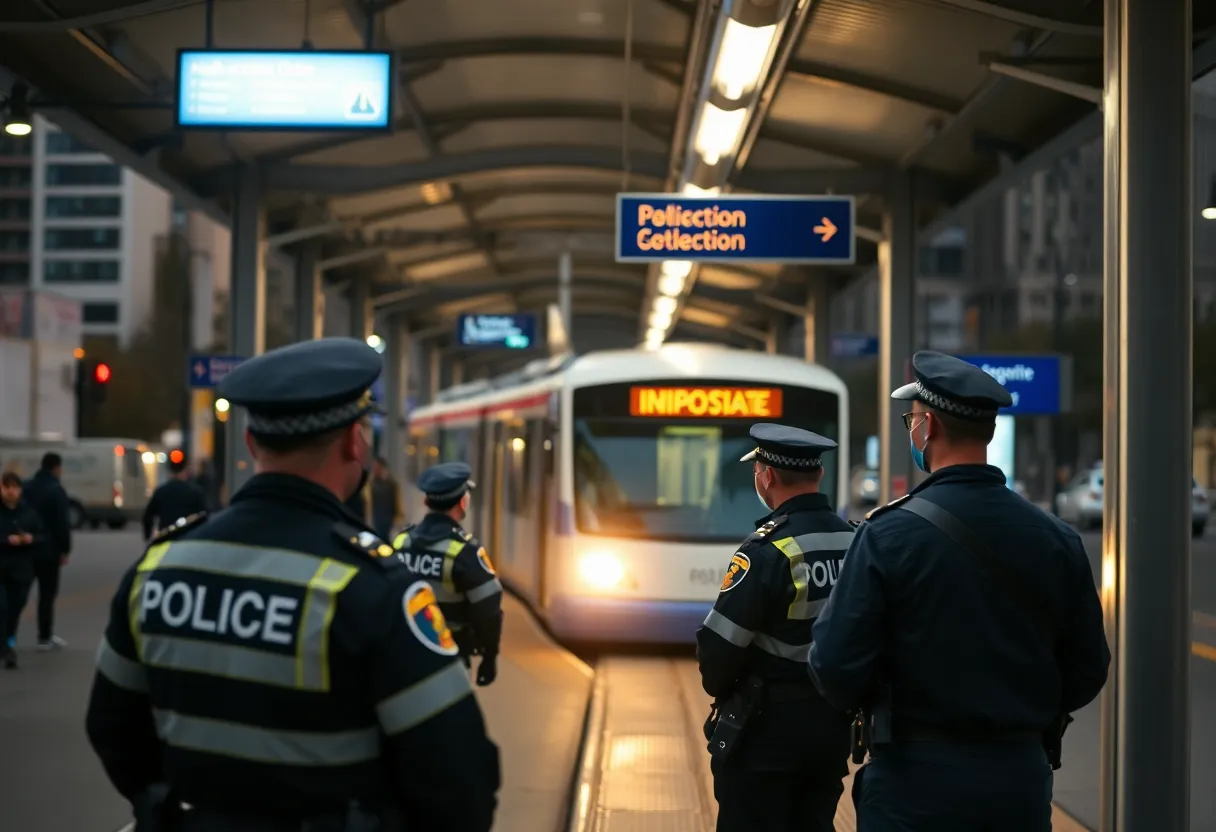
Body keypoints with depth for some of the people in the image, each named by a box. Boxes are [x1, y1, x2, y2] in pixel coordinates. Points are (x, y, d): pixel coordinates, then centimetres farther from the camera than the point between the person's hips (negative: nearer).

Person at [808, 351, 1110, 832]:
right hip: (1022, 780, 4)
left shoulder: (888, 534, -12)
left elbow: (836, 671, -13)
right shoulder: (1056, 540, 0)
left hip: (916, 780, -4)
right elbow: (1086, 673, 5)